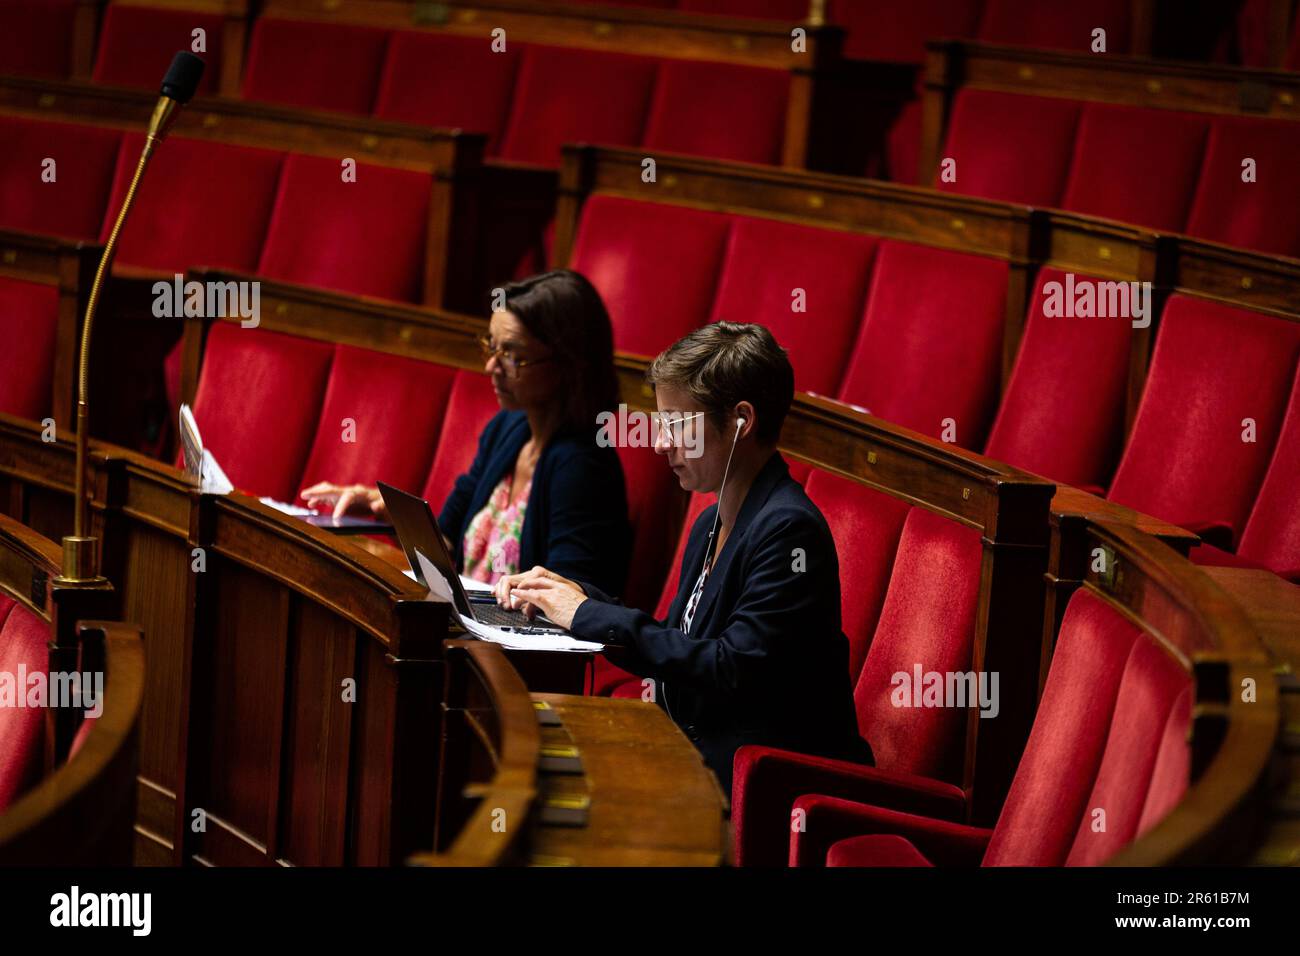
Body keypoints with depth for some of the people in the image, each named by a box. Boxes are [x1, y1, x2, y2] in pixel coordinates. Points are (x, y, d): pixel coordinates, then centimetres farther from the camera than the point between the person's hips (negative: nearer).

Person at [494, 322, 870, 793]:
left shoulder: (789, 530, -15)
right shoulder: (713, 525, 15)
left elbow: (734, 672, -21)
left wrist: (593, 616, -16)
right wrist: (579, 597, 3)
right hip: (700, 756, 8)